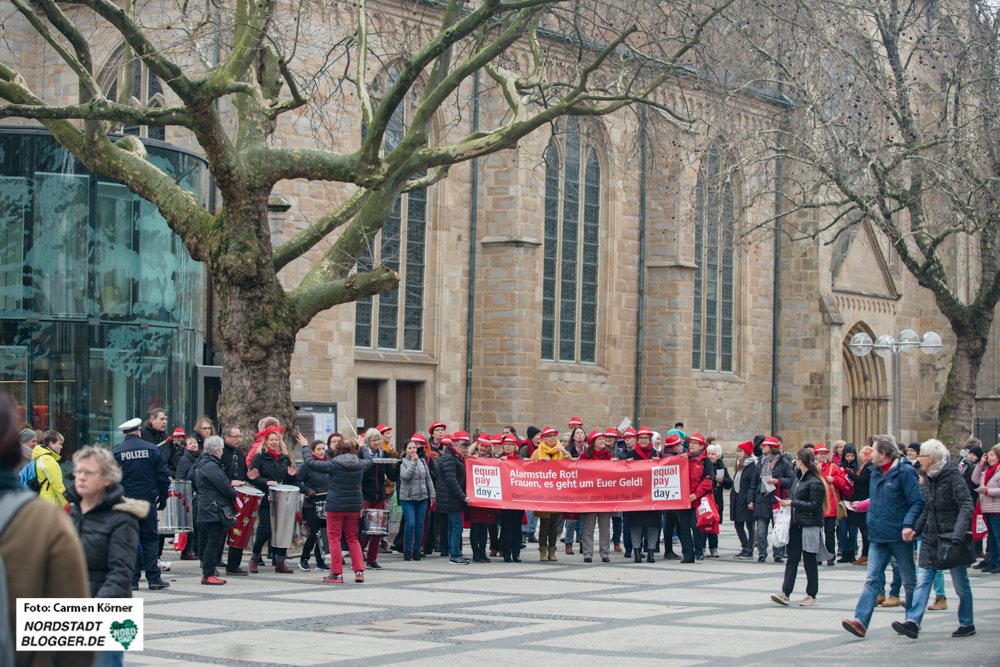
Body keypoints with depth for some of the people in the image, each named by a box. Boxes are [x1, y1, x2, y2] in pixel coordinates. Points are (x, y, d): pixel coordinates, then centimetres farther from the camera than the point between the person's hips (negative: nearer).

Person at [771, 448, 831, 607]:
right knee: (792, 558, 3)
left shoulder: (815, 482, -16)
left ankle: (811, 595, 11)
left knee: (809, 561, 1)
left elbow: (815, 505, -19)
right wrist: (786, 502, 2)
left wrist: (793, 503, -19)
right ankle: (785, 593, 0)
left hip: (810, 525, -8)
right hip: (796, 523, 8)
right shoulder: (798, 477, 11)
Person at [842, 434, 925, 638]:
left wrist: (908, 525, -24)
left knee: (909, 580, 8)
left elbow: (917, 502, -14)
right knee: (871, 579, -5)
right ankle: (860, 621, -15)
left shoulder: (905, 472, -10)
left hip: (899, 537, -6)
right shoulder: (876, 474, 14)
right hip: (879, 537, 6)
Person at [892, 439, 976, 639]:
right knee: (922, 579, -5)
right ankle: (912, 622, -13)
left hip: (951, 536, -7)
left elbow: (966, 507, -18)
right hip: (931, 537, 7)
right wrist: (916, 528, 4)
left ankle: (967, 624, 18)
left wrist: (958, 535, -28)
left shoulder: (953, 476, -13)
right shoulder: (929, 477, 9)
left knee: (960, 583, 4)